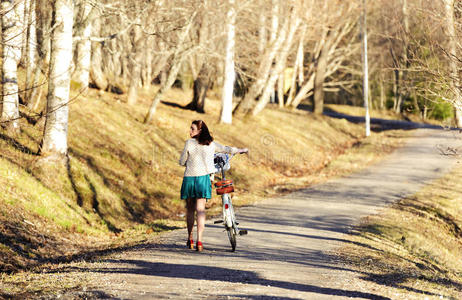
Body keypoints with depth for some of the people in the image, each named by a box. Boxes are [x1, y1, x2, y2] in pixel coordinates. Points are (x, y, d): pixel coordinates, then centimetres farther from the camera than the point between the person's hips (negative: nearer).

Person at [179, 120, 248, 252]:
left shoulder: (189, 143, -5)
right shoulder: (211, 144, 5)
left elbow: (182, 162, 2)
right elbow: (225, 149, 20)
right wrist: (241, 150, 37)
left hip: (189, 178, -2)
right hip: (203, 178, 2)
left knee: (190, 209, 13)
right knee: (201, 210, -1)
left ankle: (190, 239, 22)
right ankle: (199, 241, -12)